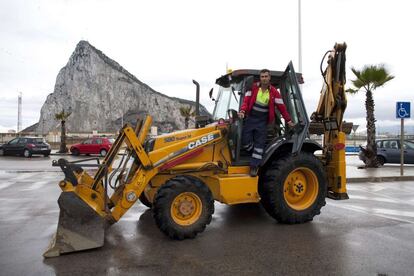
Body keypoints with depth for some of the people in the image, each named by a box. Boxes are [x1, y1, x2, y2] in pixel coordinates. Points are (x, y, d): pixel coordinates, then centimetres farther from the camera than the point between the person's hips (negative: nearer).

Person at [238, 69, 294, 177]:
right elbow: (246, 100, -6)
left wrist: (288, 120, -3)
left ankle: (254, 166, 10)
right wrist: (242, 111, -26)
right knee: (245, 141, -4)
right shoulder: (253, 87, -1)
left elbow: (281, 107, -1)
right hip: (250, 118, 0)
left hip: (262, 121, 0)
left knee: (259, 143, 2)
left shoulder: (274, 92, -1)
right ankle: (257, 156, 23)